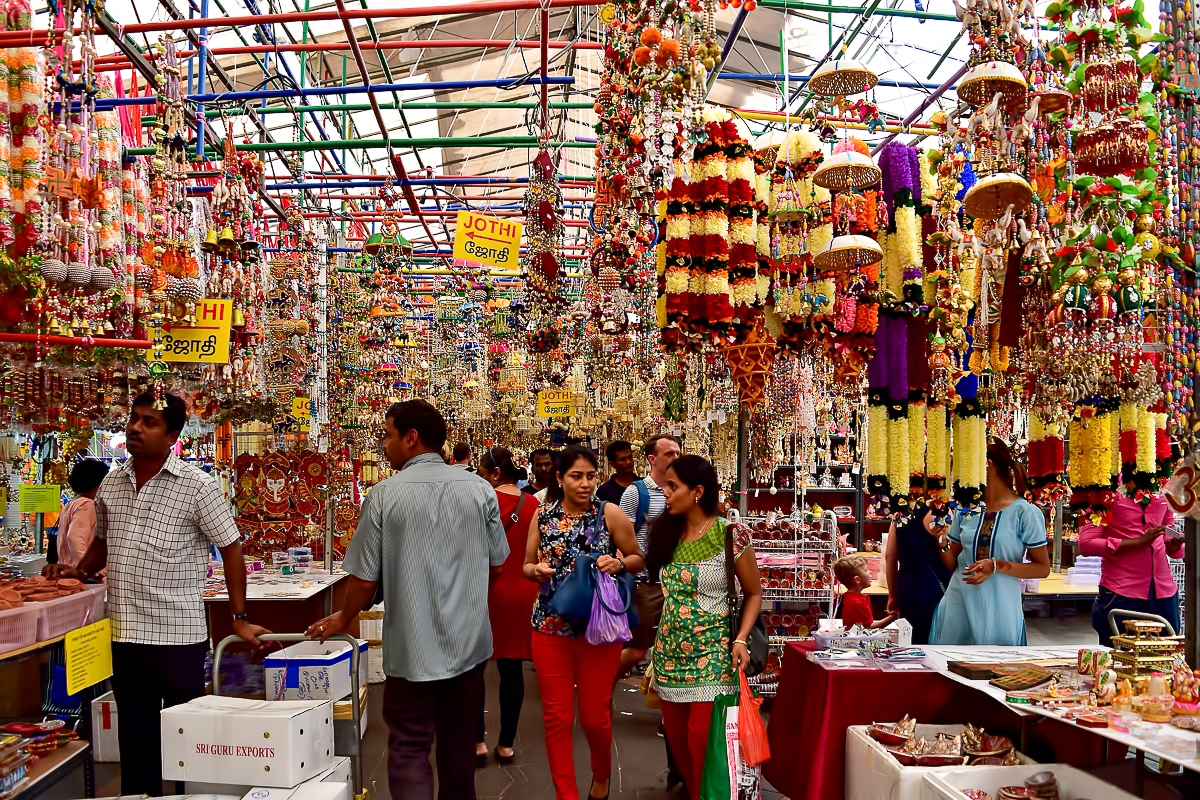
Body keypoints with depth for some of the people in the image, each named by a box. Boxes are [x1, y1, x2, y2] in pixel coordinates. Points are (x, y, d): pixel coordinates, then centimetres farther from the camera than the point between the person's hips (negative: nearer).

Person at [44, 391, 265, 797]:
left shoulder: (196, 486, -8)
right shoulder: (110, 485, 8)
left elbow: (231, 550, -6)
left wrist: (239, 619, -9)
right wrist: (79, 572, 5)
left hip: (178, 635, -5)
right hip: (123, 634, 5)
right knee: (135, 734, 17)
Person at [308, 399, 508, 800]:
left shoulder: (385, 494, -10)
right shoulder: (480, 489, -2)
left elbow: (365, 575, -6)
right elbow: (496, 566, 6)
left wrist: (344, 619, 13)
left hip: (413, 647, -3)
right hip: (470, 643, 4)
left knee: (409, 747, 6)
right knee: (459, 745, 18)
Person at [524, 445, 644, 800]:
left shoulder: (610, 514, -4)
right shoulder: (543, 516, 3)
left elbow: (638, 559, 4)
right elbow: (527, 566, 12)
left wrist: (618, 563, -16)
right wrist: (537, 570, -11)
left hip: (599, 626, -2)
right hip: (550, 626, 2)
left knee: (594, 717, 7)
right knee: (556, 718, 6)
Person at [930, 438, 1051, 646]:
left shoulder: (1025, 512, -6)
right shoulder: (965, 509, 7)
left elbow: (1043, 568, -6)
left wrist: (997, 566, -18)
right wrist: (941, 542, -9)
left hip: (999, 609, -3)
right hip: (958, 603, 4)